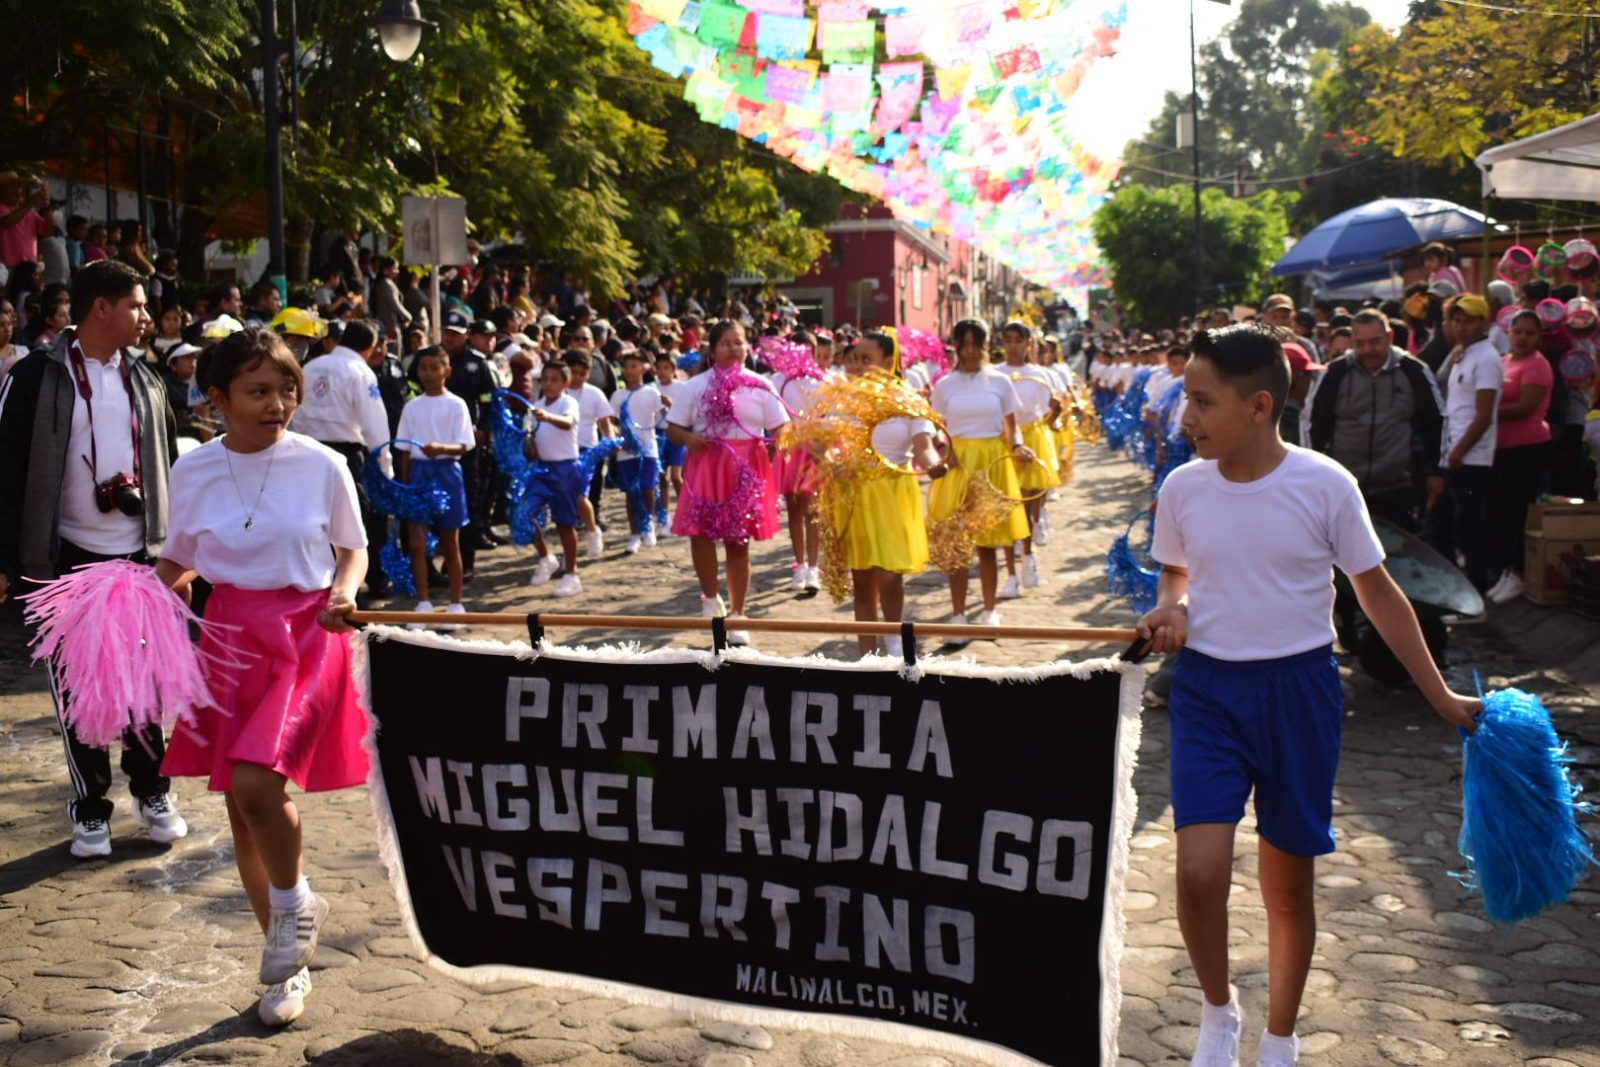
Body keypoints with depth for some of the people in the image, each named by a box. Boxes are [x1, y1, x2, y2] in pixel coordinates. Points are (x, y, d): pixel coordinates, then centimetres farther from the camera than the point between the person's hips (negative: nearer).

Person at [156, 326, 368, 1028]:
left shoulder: (321, 466, -6)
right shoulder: (193, 471, 1)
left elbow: (353, 548, 6)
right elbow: (180, 559, 13)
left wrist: (344, 593, -13)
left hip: (306, 635, -4)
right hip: (230, 637, 4)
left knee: (255, 779, -23)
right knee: (241, 806, 8)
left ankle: (294, 902, 8)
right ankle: (288, 959, 27)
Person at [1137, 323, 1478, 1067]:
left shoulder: (1325, 486, -11)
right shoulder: (1182, 488, -4)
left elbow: (1378, 592, 0)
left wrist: (1440, 695, 2)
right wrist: (1171, 612, -9)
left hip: (1299, 689, -1)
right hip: (1207, 687, 1)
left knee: (1289, 881, 9)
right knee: (1200, 872, -12)